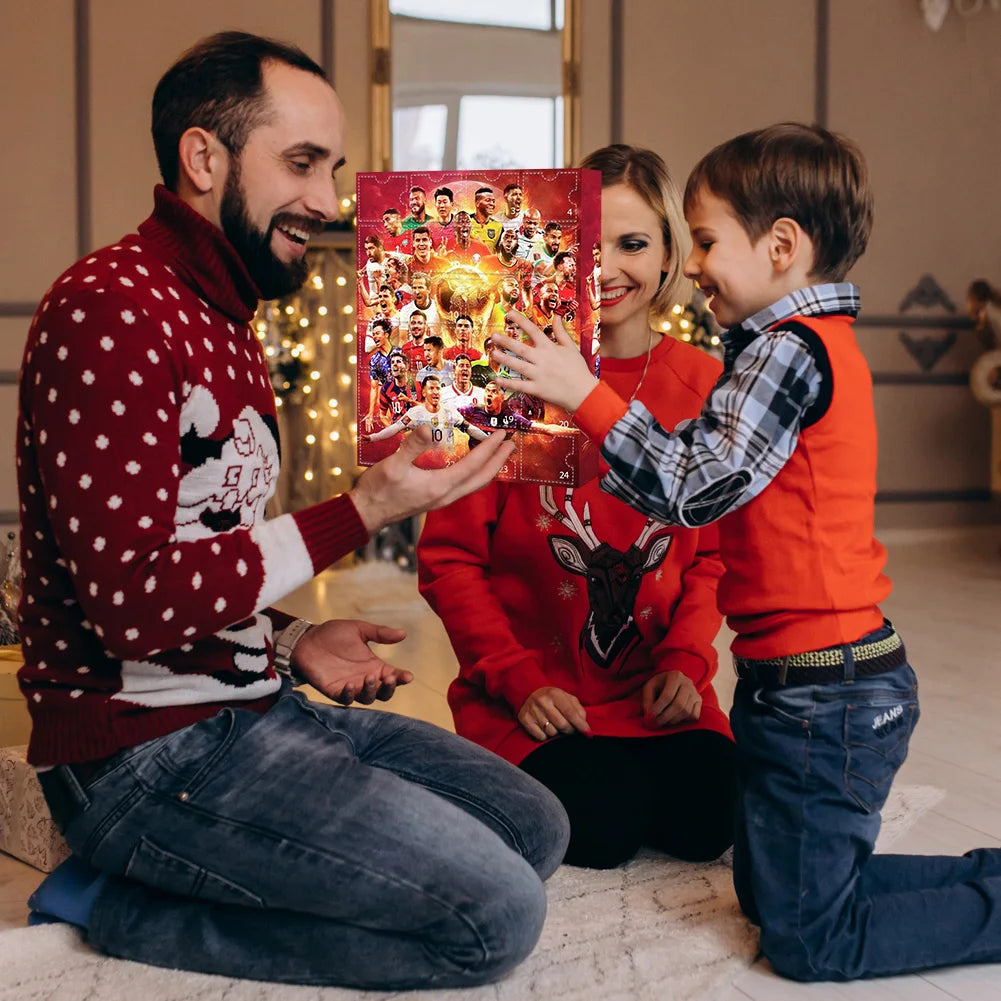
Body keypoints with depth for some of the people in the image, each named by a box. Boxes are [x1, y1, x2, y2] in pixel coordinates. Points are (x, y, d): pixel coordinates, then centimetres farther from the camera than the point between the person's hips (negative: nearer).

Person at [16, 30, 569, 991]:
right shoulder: (110, 310, -16)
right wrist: (363, 512, -20)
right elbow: (134, 602, -24)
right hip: (147, 750, -10)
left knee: (533, 828, 10)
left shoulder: (223, 322, 16)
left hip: (248, 707, 10)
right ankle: (125, 911, -3)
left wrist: (289, 641, 5)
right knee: (496, 912, -14)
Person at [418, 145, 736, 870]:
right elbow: (449, 559, -6)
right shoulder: (508, 377, -8)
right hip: (529, 693, -3)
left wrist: (684, 661, -6)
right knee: (605, 825, -21)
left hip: (656, 696, 3)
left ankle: (628, 766, 17)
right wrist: (519, 680, -13)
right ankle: (513, 781, 13)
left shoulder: (703, 384, 2)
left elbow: (712, 550, 9)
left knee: (706, 822, -15)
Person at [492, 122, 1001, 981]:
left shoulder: (791, 351, -19)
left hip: (823, 695, -10)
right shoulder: (799, 343, 13)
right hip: (805, 681, 10)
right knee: (769, 890, 22)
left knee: (807, 936, 1)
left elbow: (696, 488, -23)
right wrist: (580, 398, 6)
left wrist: (586, 395, -21)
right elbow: (695, 459, 12)